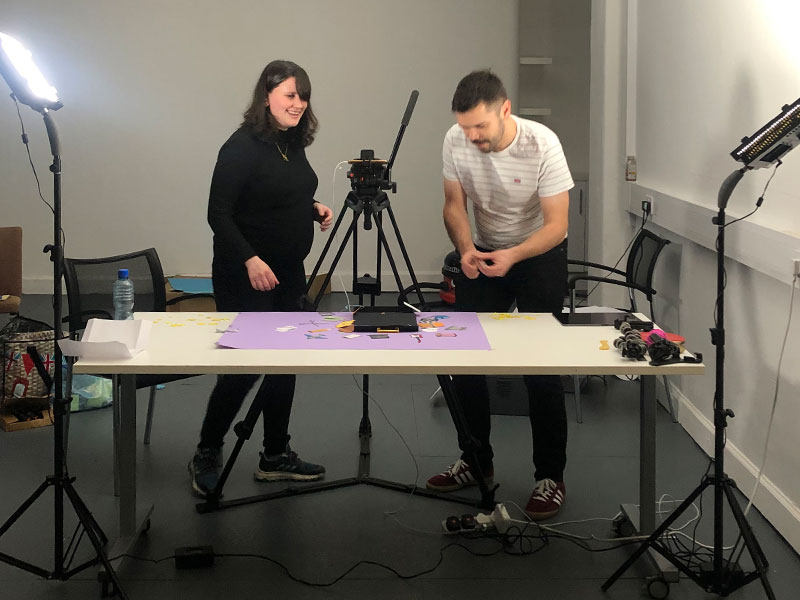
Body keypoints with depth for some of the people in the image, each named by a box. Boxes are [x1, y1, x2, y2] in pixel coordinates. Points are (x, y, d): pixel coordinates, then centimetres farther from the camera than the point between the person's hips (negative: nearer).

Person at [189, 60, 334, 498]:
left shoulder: (293, 143, 9)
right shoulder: (243, 146, -15)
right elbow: (219, 214, -18)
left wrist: (314, 209, 3)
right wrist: (250, 259, -27)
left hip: (288, 273, 8)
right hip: (245, 276, -8)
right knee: (243, 366, -4)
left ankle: (276, 455, 23)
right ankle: (206, 456, 13)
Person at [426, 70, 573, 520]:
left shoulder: (541, 144, -26)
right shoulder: (456, 141, -15)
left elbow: (556, 224, -24)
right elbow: (455, 205, -3)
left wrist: (513, 256, -40)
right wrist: (466, 250, -23)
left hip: (540, 255, -4)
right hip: (484, 253, 4)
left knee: (541, 368, -9)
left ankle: (551, 478, 3)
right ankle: (476, 463, 18)